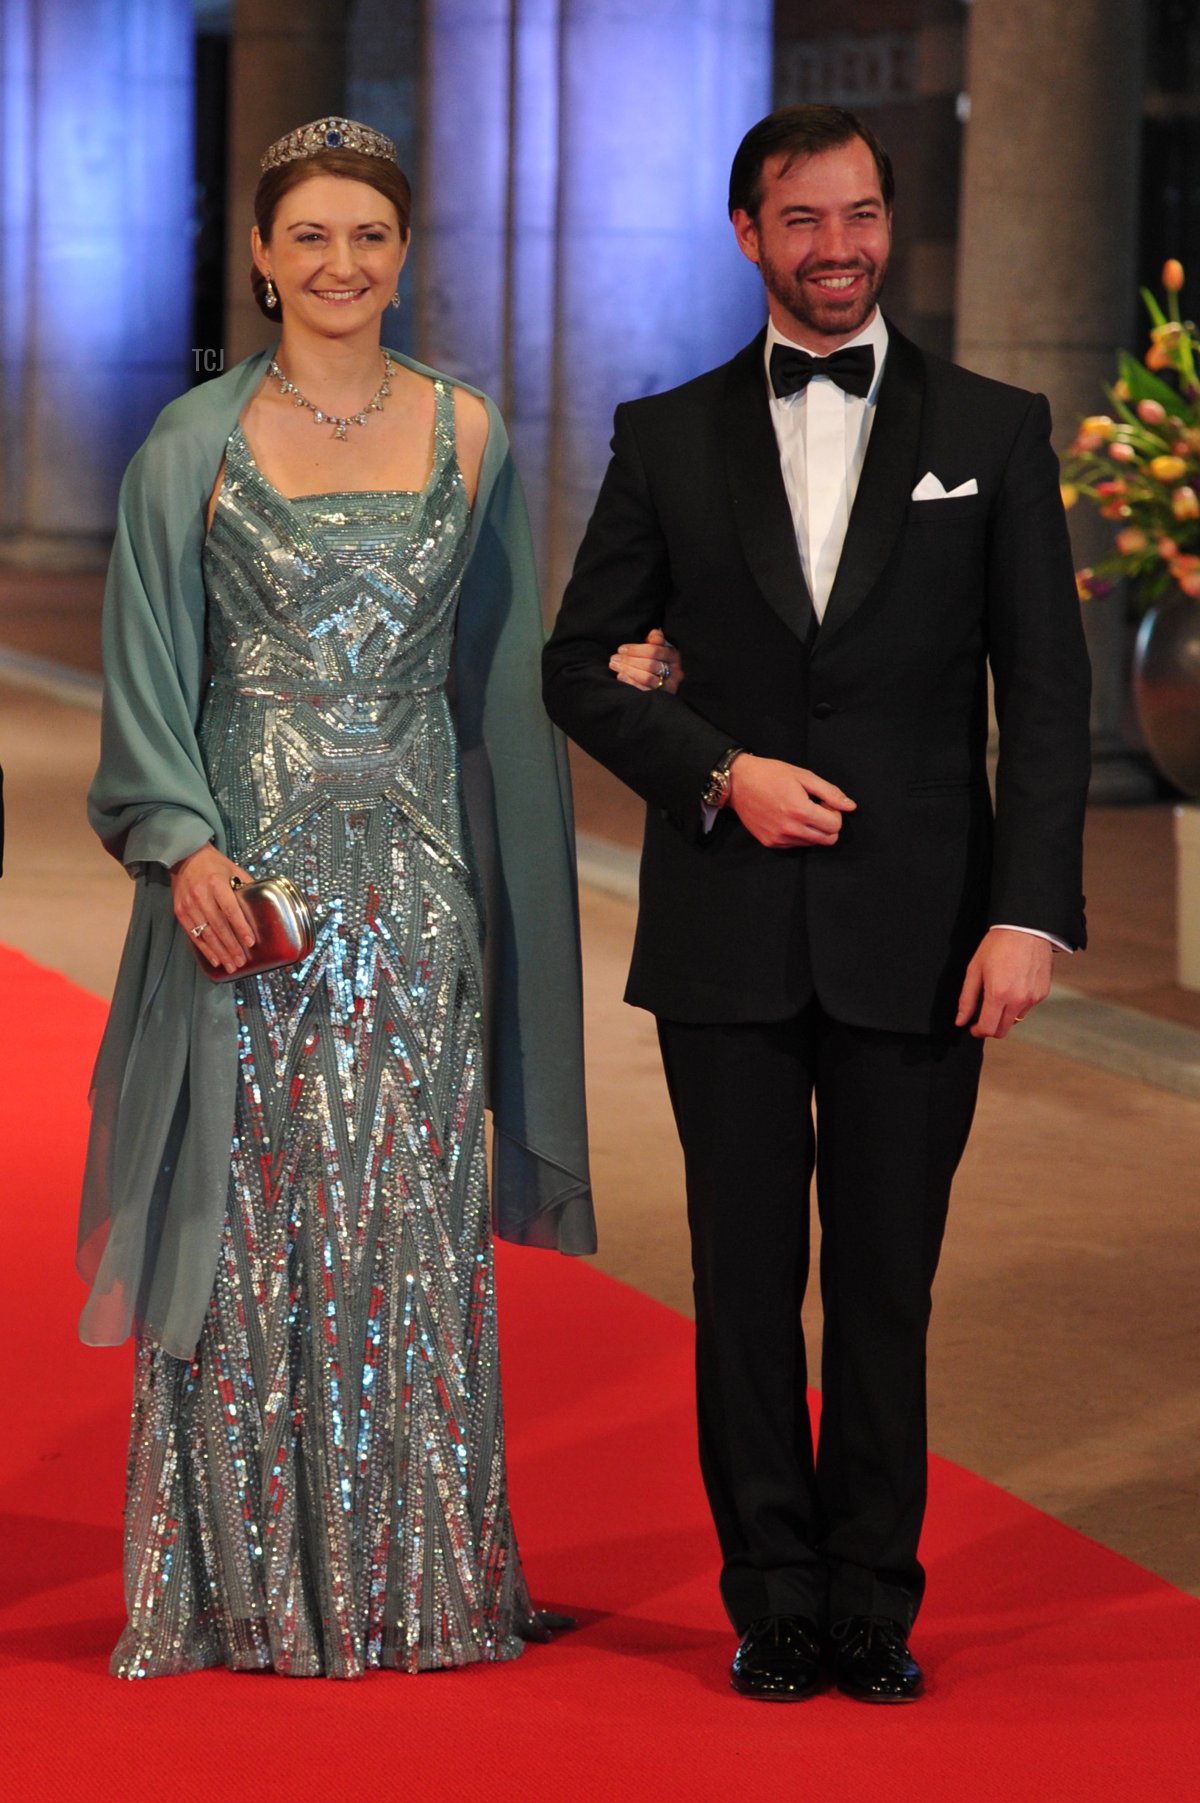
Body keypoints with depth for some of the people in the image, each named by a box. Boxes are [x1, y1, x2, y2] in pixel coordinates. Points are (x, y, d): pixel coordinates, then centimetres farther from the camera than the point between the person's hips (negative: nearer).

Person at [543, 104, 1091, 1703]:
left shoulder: (994, 432, 5)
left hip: (916, 938, -1)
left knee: (887, 1288, 5)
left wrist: (1031, 912, -9)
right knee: (748, 1281, 6)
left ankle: (874, 1601, 16)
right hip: (726, 934, 1)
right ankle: (776, 1600, 16)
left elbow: (1047, 691, 1)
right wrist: (722, 772, -9)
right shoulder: (670, 437, 7)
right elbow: (583, 665, 8)